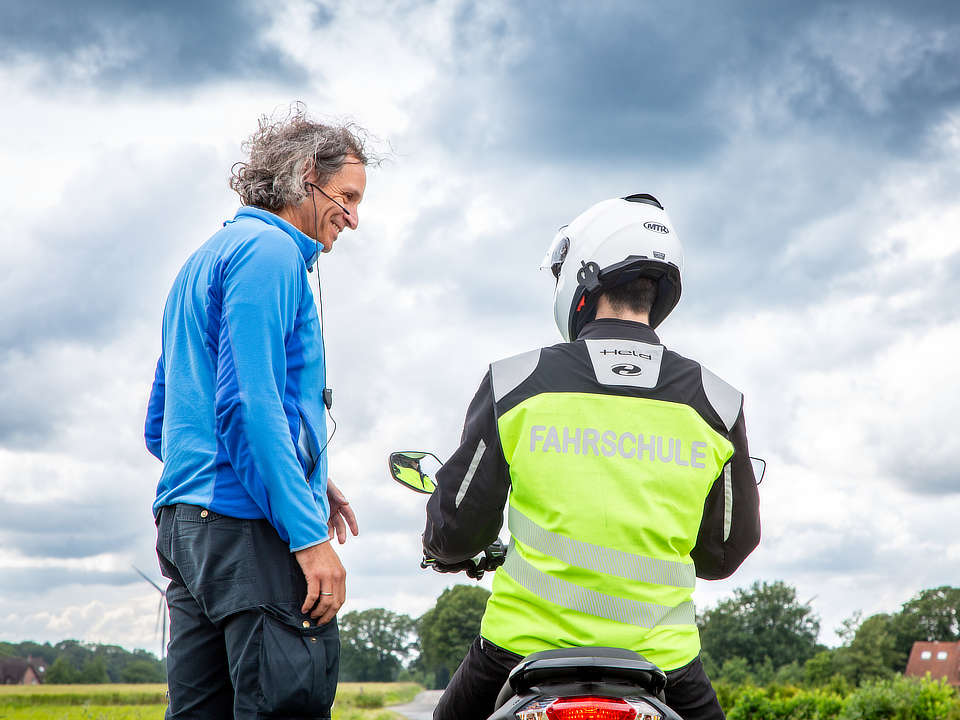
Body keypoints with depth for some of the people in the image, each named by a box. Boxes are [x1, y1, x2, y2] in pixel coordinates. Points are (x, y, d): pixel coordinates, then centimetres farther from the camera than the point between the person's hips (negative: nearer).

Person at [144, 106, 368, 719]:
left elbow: (160, 426, 27)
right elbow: (248, 403, -18)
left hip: (182, 524, 10)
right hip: (248, 529, -10)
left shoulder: (206, 259, 26)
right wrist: (309, 535, -20)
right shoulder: (271, 250, -5)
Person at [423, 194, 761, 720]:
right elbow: (725, 552, 8)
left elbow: (457, 530, 0)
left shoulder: (516, 385, -5)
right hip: (659, 653, 1)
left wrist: (445, 546, 24)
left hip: (526, 648, 0)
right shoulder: (716, 404, 0)